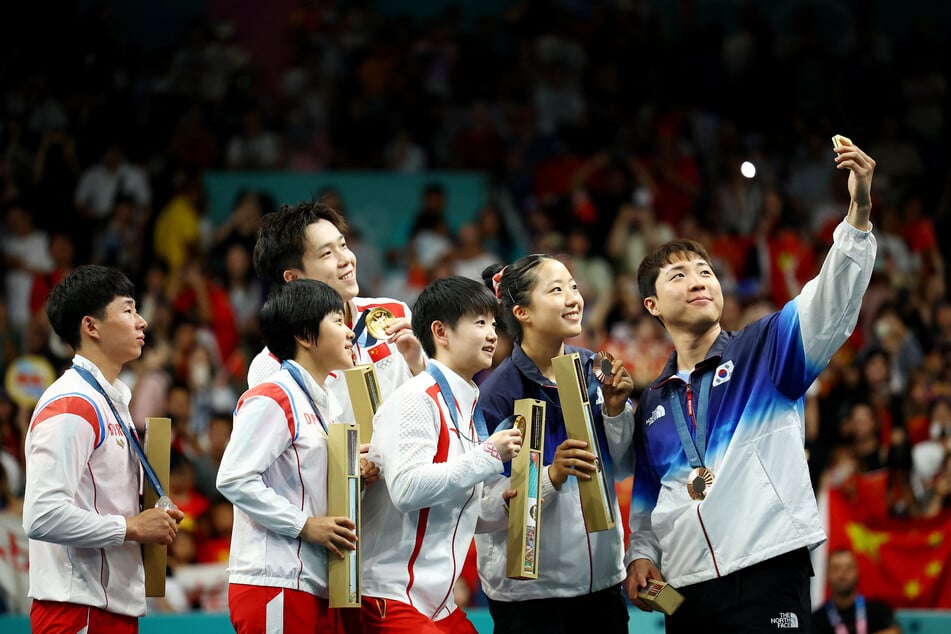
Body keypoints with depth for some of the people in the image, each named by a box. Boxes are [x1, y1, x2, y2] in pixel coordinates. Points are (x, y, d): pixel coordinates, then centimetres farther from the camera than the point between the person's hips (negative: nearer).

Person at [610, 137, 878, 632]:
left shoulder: (764, 350, 7)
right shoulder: (651, 404, 20)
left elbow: (831, 304, -10)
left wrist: (859, 211, -24)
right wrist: (642, 556, 7)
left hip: (768, 577, -4)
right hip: (685, 589, 4)